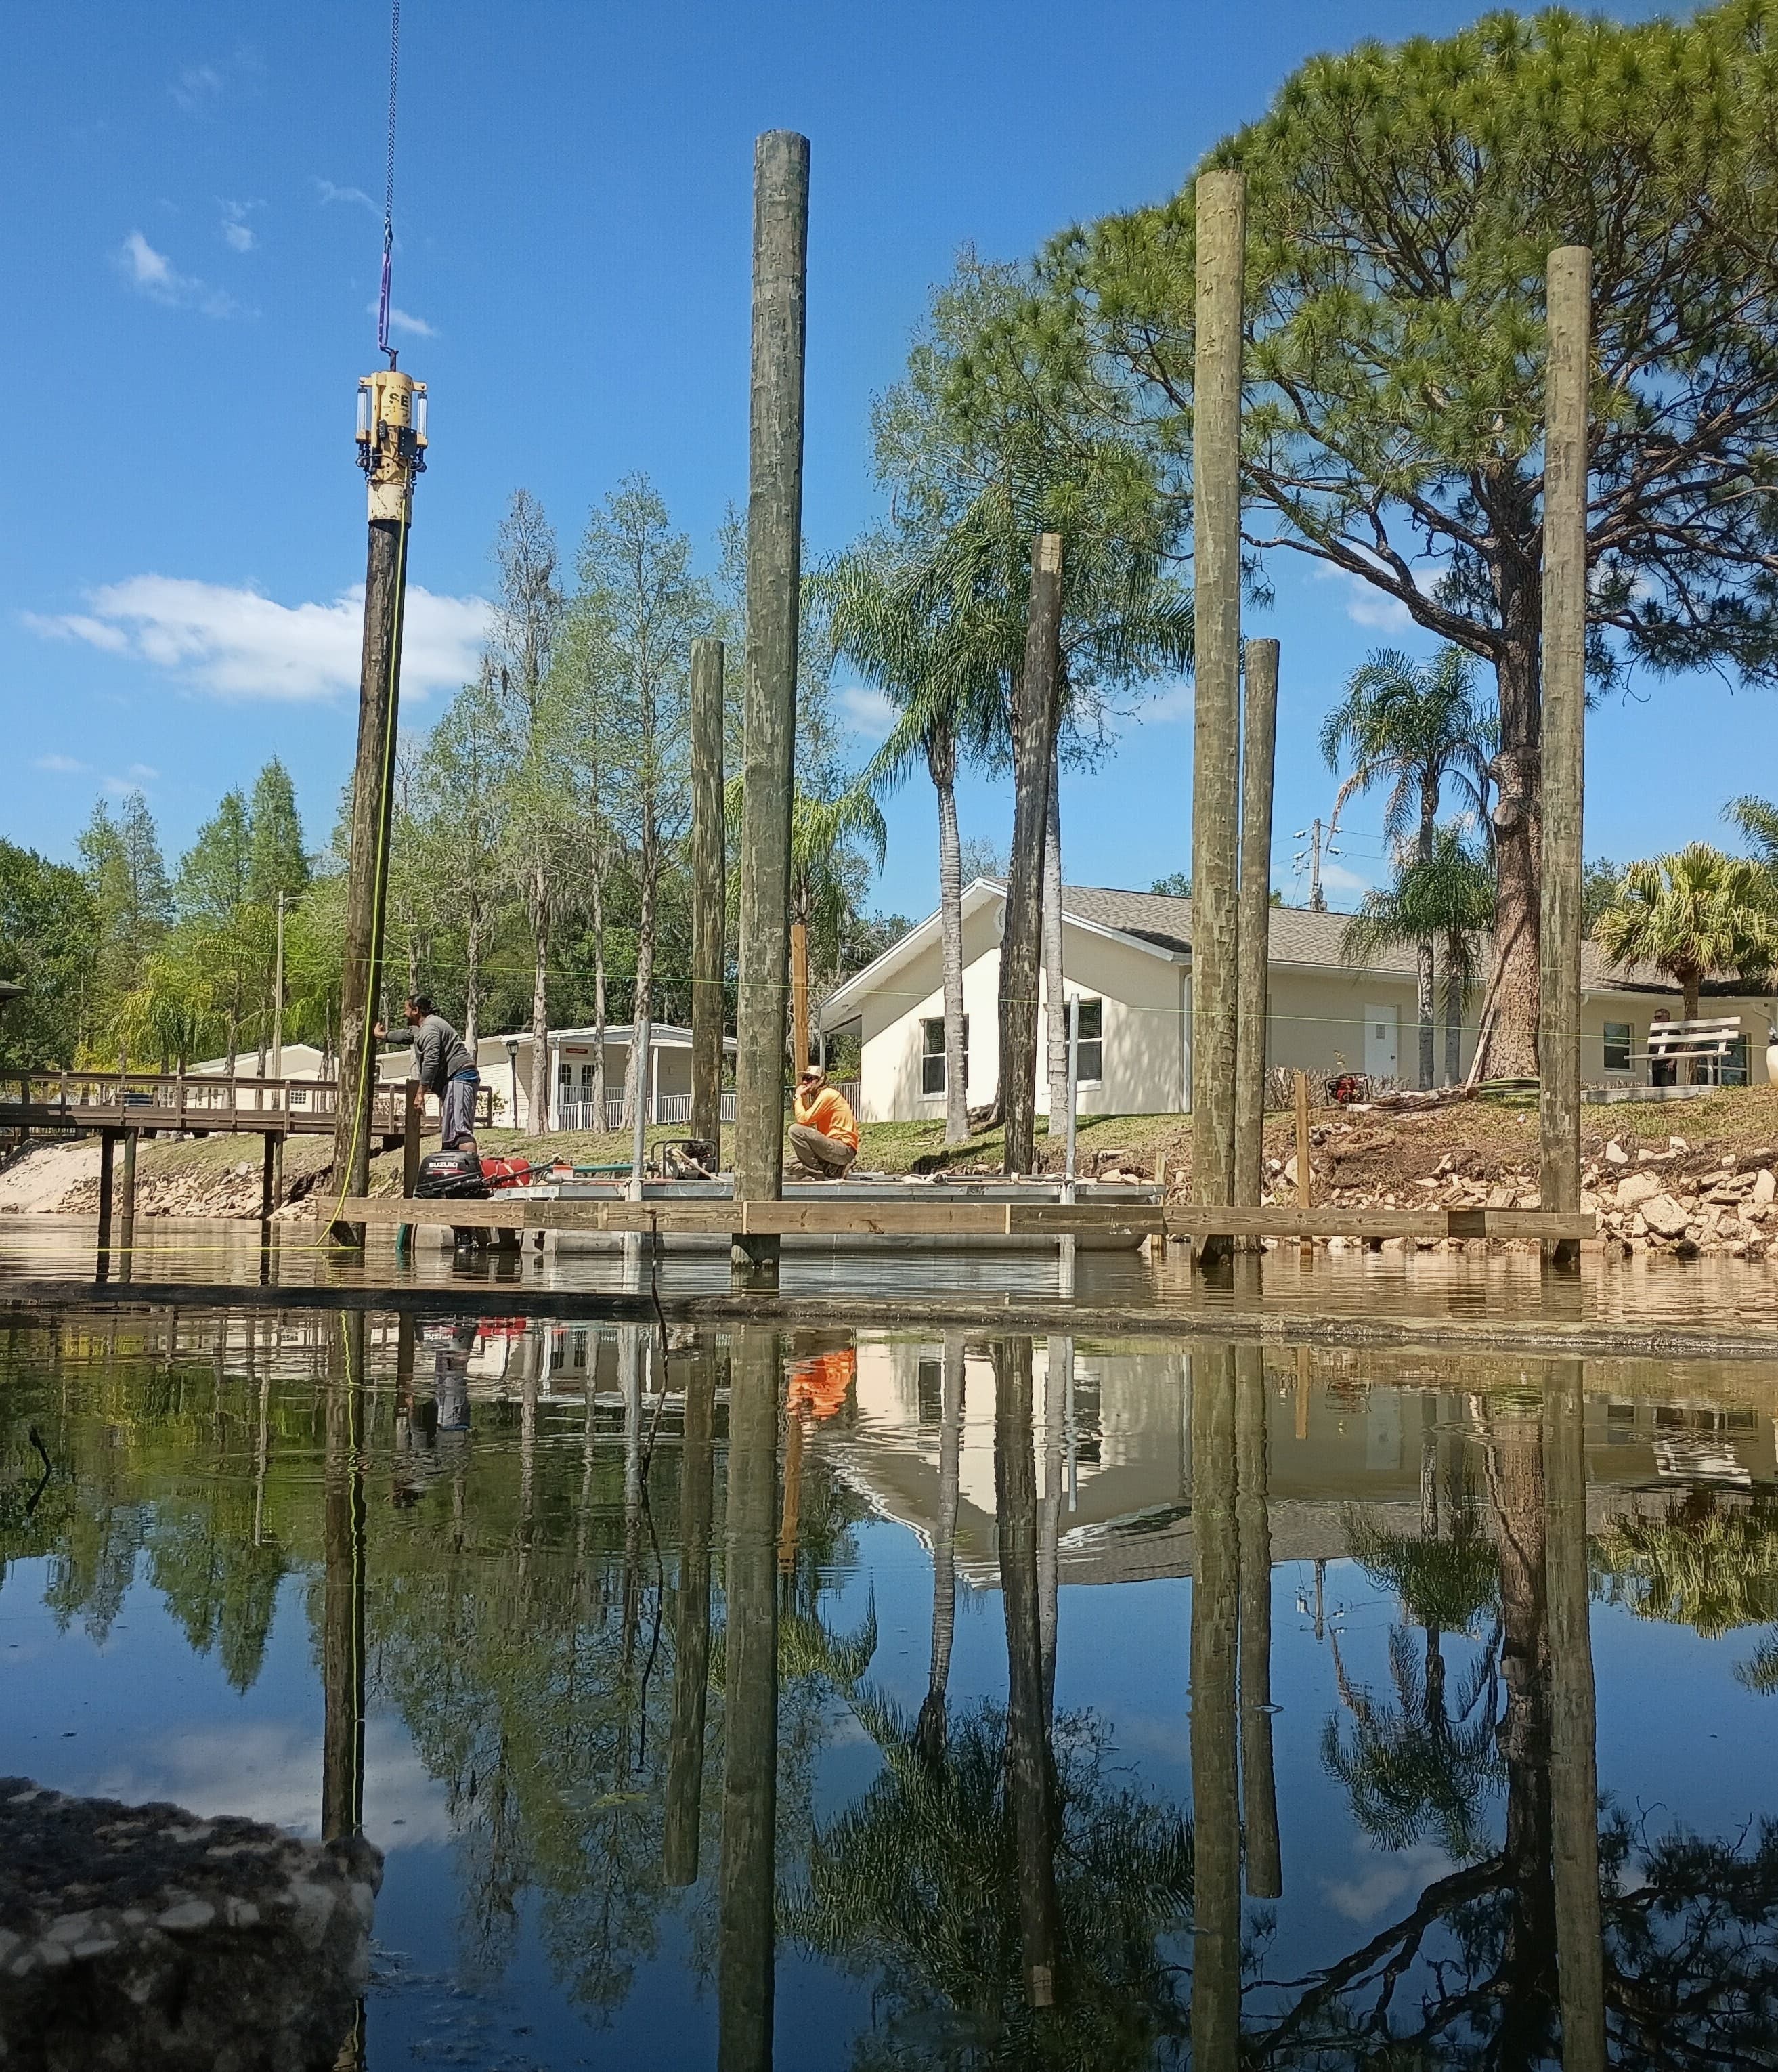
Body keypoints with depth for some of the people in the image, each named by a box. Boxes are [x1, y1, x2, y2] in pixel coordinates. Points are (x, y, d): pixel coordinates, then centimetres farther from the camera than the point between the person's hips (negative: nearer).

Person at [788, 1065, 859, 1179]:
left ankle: (818, 1173, -14)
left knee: (795, 1130, -22)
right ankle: (829, 1170, 8)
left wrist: (798, 1097, -3)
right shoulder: (819, 1096, 20)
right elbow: (808, 1121, 11)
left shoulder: (827, 1094, -11)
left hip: (844, 1149, -10)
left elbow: (803, 1120, -17)